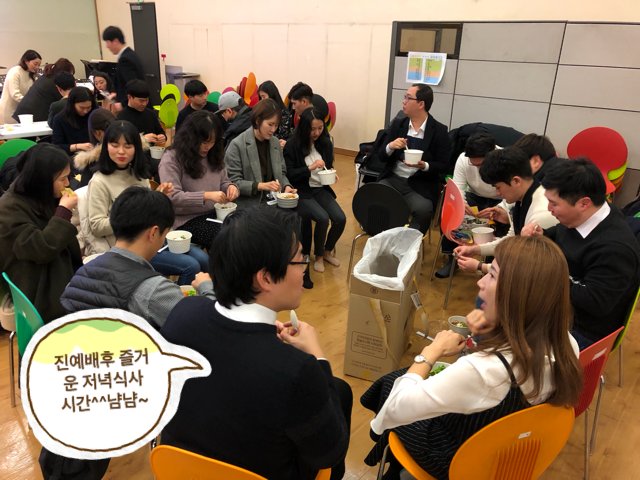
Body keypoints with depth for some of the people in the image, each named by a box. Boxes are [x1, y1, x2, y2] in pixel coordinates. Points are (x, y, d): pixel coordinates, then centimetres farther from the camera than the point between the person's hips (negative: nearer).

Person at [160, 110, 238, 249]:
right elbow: (173, 196, -17)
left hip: (215, 213, 6)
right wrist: (207, 196, -27)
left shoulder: (214, 155, 12)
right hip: (186, 220, -6)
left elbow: (223, 182, 21)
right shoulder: (171, 158, -8)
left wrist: (231, 187, -5)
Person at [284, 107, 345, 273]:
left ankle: (327, 251, 11)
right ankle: (318, 256, -2)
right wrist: (310, 168, -21)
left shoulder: (326, 144, 7)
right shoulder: (292, 146, -7)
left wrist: (332, 173, -4)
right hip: (302, 192, -5)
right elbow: (289, 174, -9)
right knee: (323, 218, -28)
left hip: (321, 189, 5)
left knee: (340, 218, -17)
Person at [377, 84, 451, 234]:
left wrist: (424, 166, -20)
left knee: (423, 210, -33)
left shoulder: (439, 130, -2)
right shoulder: (397, 124, 8)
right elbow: (382, 157, 9)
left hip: (420, 185, -3)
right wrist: (390, 146, -13)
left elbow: (443, 165, 0)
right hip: (392, 179, 3)